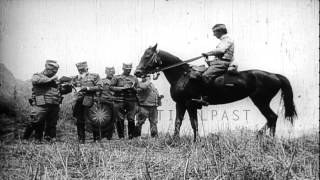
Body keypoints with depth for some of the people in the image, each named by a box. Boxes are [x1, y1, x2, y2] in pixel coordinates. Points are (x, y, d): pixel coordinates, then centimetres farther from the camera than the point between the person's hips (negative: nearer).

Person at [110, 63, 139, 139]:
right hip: (119, 101, -2)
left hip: (131, 101, 2)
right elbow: (111, 87, -1)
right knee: (120, 120, -1)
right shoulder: (116, 77, 8)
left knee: (131, 120, -4)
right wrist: (122, 88, -9)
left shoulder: (134, 78, 16)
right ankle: (121, 137, 8)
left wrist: (133, 88, -7)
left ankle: (131, 137, 4)